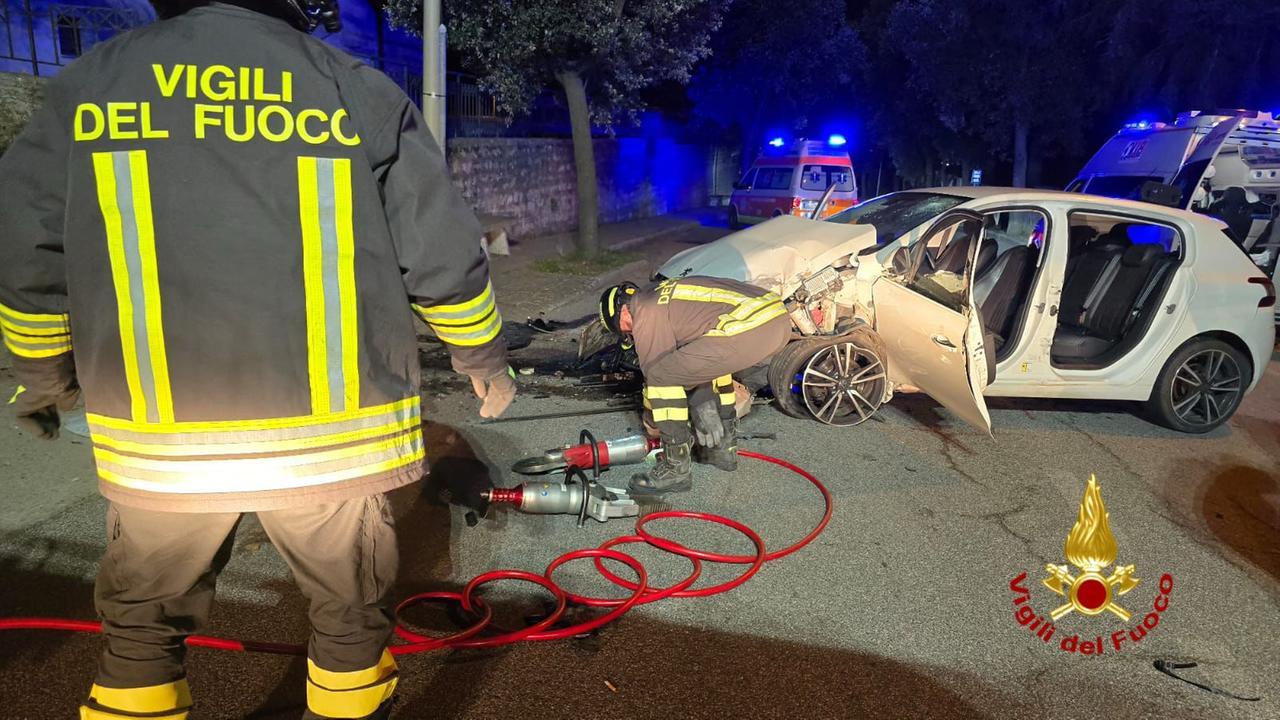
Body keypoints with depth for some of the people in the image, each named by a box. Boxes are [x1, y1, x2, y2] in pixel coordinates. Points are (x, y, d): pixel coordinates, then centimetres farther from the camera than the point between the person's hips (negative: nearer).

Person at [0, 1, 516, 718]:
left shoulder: (87, 83, 4)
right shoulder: (361, 90, -1)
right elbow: (443, 254, -1)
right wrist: (484, 356, 14)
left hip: (159, 440, 2)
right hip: (334, 431, -1)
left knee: (144, 622, 22)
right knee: (352, 613, 18)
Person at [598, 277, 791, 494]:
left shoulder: (646, 316, 4)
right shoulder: (663, 295, 31)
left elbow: (655, 373, 11)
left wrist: (651, 427, 28)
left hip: (749, 329, -10)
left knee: (661, 376, -1)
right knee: (710, 360, 35)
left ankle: (677, 468, 6)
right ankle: (724, 447, 34)